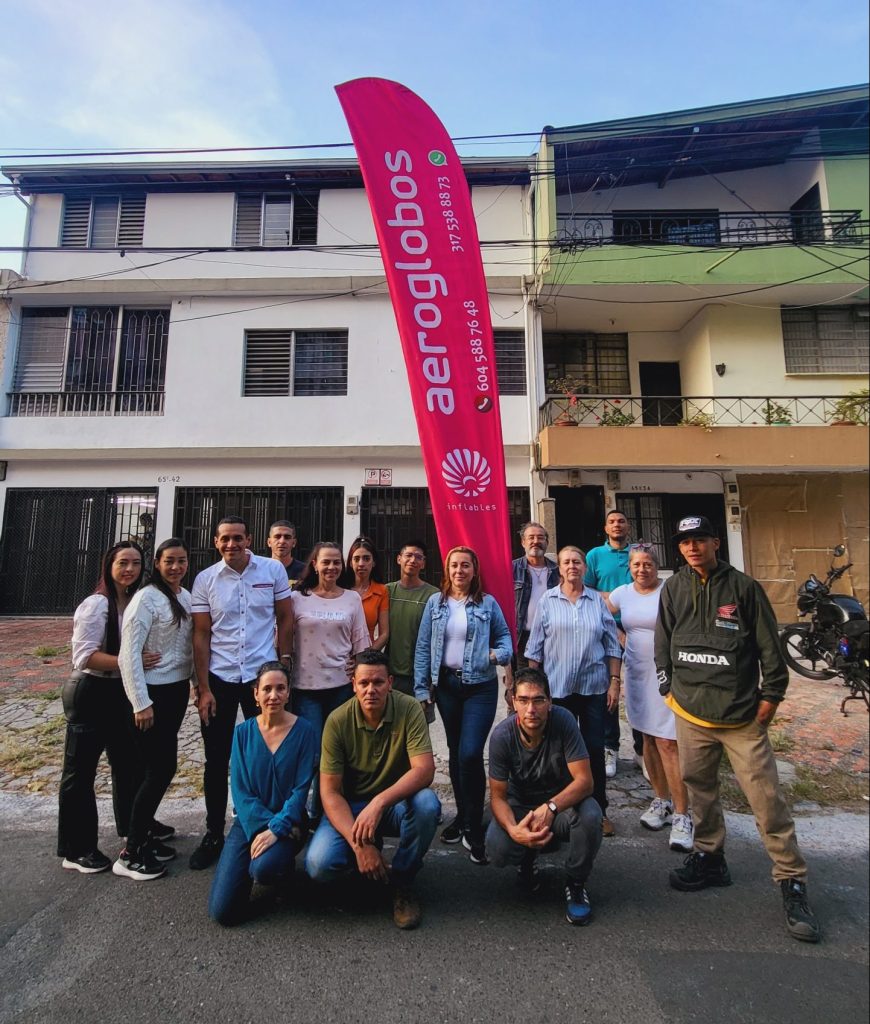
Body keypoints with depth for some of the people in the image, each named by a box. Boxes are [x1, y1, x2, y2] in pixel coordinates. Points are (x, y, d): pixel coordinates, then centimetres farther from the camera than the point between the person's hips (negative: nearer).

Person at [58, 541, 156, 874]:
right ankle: (75, 850, 21)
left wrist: (142, 659, 2)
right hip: (91, 694, -8)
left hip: (120, 693, 8)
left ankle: (134, 829, 39)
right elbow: (85, 656, -23)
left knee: (128, 762, 20)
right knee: (80, 771, 6)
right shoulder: (96, 604, -18)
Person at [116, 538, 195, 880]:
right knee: (160, 768, -3)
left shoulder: (186, 597, 6)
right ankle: (129, 854, 13)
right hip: (153, 692, -7)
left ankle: (142, 835, 31)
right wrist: (141, 703, -18)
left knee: (162, 767, 14)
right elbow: (129, 653, -17)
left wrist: (196, 682, 12)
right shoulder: (146, 598, -15)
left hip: (178, 689, 7)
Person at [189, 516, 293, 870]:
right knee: (216, 761, 11)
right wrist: (203, 688, -3)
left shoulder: (273, 570, -4)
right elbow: (201, 635, 0)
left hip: (261, 675, -1)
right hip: (219, 678, 1)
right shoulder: (205, 579, -2)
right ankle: (213, 834, 29)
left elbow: (285, 619, 3)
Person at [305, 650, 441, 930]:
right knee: (319, 864, -24)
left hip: (396, 802, 0)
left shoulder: (409, 709, -18)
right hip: (351, 806, 1)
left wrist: (379, 802, -40)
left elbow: (425, 770, -26)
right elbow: (330, 792, -15)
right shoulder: (338, 720, -16)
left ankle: (402, 880, -4)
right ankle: (371, 861, 12)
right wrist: (358, 843, -27)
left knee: (427, 803, -32)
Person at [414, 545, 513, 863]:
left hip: (480, 687, -3)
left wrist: (501, 653, -13)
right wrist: (421, 688, -1)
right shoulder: (435, 603, 4)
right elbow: (423, 647, 3)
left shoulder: (488, 603, 1)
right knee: (455, 752, 15)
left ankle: (473, 829, 6)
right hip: (446, 685, 3)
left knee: (470, 753, -12)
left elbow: (504, 635, 9)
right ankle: (463, 816, 33)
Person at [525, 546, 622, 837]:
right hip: (557, 687, -1)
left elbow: (612, 645, 5)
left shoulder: (598, 600, 3)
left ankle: (599, 810, 23)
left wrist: (615, 681, 1)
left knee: (595, 748, 8)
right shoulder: (547, 600, -1)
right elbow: (535, 646, 1)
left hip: (594, 686, 1)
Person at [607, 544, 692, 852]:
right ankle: (662, 800, 29)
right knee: (648, 739, 13)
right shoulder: (623, 593, 5)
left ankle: (681, 815, 4)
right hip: (637, 673, 5)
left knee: (667, 743, -7)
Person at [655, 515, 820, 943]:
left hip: (742, 716, -3)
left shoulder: (744, 587, -4)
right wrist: (668, 688, 7)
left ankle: (792, 884, 14)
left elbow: (770, 648, -1)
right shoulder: (673, 589, 4)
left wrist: (769, 698, -2)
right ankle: (709, 859, 33)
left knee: (768, 801, -1)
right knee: (700, 790, 16)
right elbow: (662, 645, 11)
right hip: (690, 714, 3)